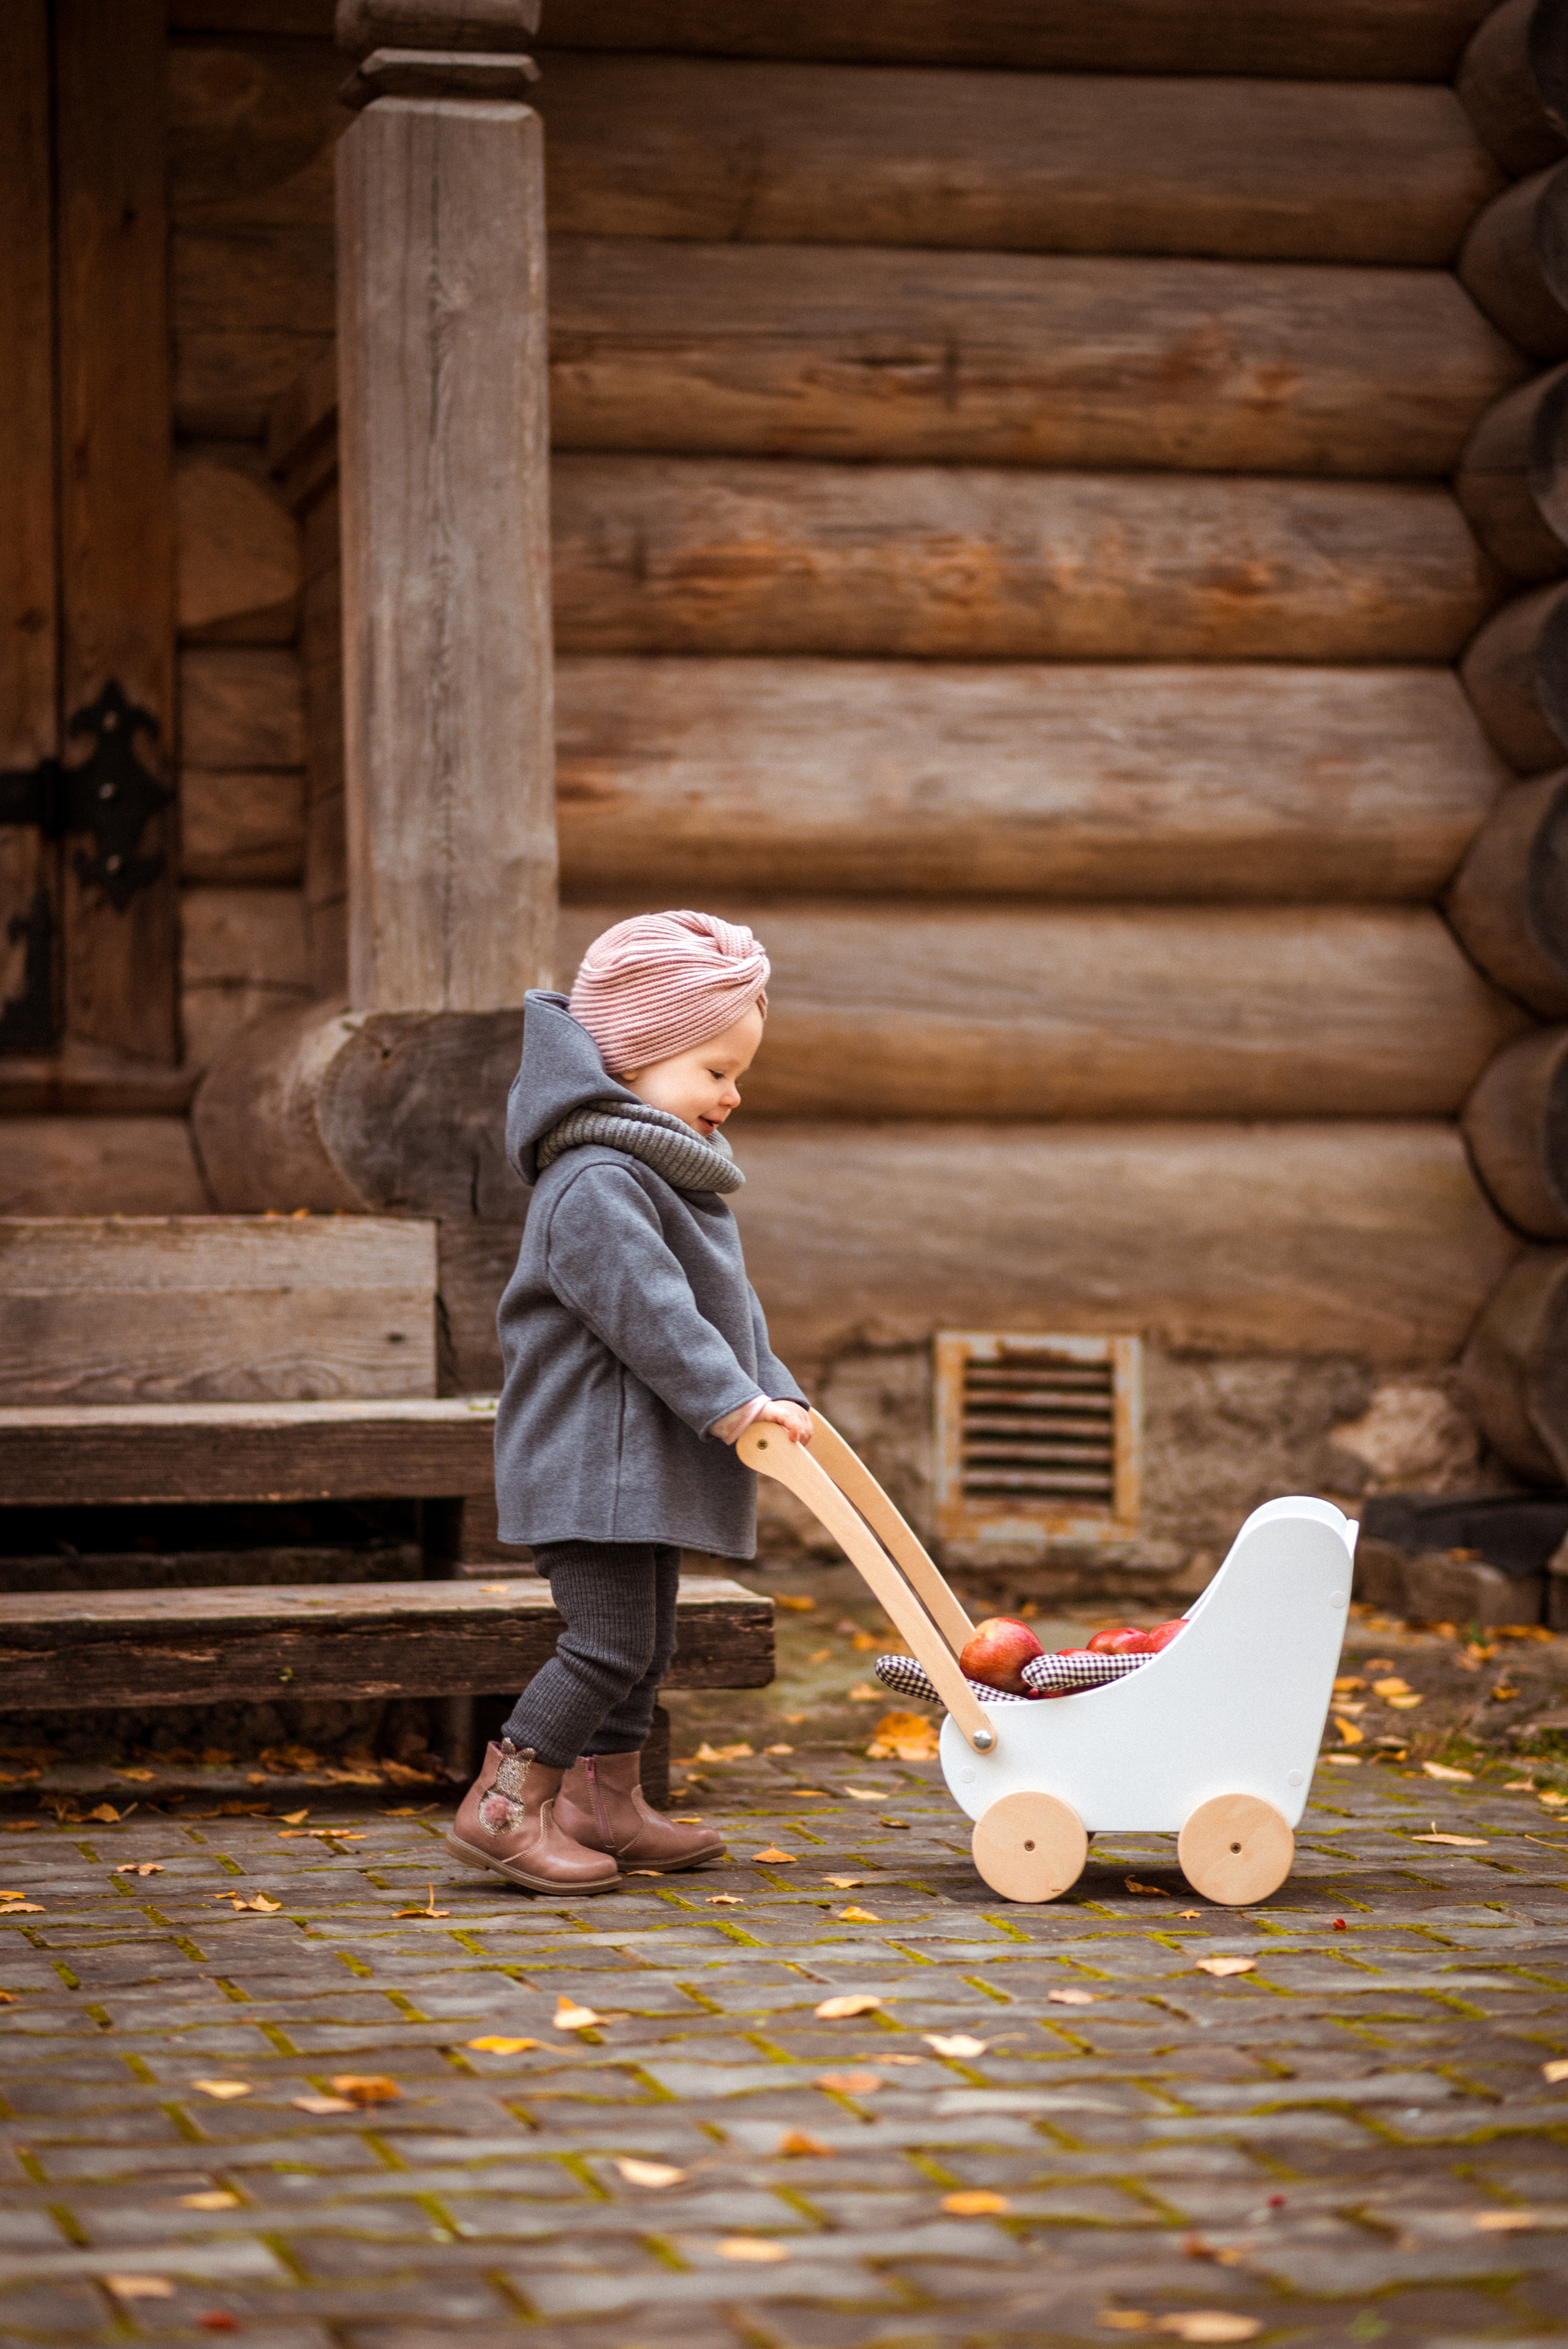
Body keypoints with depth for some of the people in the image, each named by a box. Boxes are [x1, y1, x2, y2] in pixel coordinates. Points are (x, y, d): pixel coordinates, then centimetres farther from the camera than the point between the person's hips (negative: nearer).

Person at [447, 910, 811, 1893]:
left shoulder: (672, 1177, 18)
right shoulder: (595, 1185, -18)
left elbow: (730, 1306, 22)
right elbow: (651, 1314, -25)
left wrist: (777, 1396, 11)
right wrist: (731, 1403, -26)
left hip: (649, 1467, 11)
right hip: (591, 1459, -11)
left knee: (644, 1644, 15)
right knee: (611, 1639, -12)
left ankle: (606, 1806, 24)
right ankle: (505, 1806, -7)